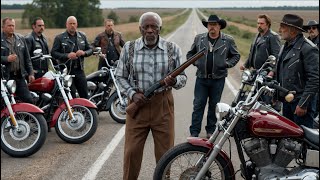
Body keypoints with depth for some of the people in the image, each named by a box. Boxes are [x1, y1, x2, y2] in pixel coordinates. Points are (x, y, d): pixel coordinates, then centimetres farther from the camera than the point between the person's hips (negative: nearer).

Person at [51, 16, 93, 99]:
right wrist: (67, 55, -19)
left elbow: (90, 49, 16)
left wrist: (84, 53, -6)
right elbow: (53, 53, -6)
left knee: (84, 95, 4)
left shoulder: (82, 36, 14)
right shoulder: (59, 38, 1)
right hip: (66, 71, -4)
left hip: (79, 70, 4)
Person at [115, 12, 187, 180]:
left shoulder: (173, 49, 0)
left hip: (163, 104, 0)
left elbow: (183, 77, 4)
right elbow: (121, 76, 7)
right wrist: (132, 94, -8)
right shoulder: (129, 48, 1)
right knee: (132, 151, 3)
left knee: (165, 151, 7)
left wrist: (174, 81, -19)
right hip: (138, 103, 0)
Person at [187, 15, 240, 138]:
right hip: (201, 77, 1)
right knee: (198, 105, 0)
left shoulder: (228, 40, 1)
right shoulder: (199, 39, 5)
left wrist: (227, 64, -4)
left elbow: (236, 56, 11)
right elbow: (190, 54, 16)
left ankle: (211, 130, 22)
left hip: (218, 78, -1)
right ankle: (194, 132, 5)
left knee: (214, 105, 9)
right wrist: (196, 62, 0)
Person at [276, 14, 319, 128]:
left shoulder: (308, 48, -16)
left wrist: (303, 104, -21)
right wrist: (277, 94, 19)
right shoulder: (285, 47, 15)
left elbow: (314, 79, -20)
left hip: (300, 102, -9)